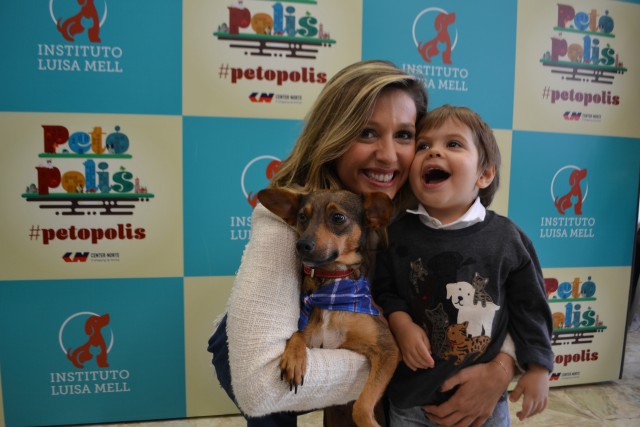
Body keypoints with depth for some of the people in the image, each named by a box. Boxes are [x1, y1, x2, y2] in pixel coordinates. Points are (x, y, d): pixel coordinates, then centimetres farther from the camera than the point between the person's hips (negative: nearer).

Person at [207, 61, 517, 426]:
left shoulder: (416, 213, -21)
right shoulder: (287, 218, -34)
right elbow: (258, 383, -41)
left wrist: (502, 365, -32)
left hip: (340, 342, 4)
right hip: (248, 355, -3)